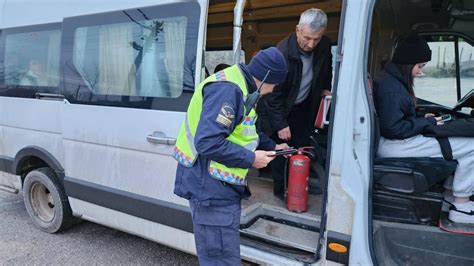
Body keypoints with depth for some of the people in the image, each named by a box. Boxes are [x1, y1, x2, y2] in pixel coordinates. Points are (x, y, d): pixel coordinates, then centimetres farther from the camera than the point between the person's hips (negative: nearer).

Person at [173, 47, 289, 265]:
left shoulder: (238, 87, 13)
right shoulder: (228, 89, -22)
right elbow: (208, 143, -30)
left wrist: (272, 146, 26)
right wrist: (251, 158, -20)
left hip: (219, 186, 11)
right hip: (211, 187, -11)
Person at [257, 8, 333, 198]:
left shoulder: (325, 45, -10)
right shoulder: (282, 53, -28)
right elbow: (274, 92, -24)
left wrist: (326, 88, 1)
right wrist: (281, 124, -23)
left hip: (304, 107, 5)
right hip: (280, 109, -5)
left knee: (303, 147, 7)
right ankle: (281, 189, 14)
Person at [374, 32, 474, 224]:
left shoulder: (391, 79, 11)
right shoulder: (391, 87, -20)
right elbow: (393, 128, -24)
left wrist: (423, 119, 8)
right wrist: (427, 122, -12)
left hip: (393, 140, 11)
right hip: (392, 145, -11)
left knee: (459, 141, 19)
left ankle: (450, 193, 18)